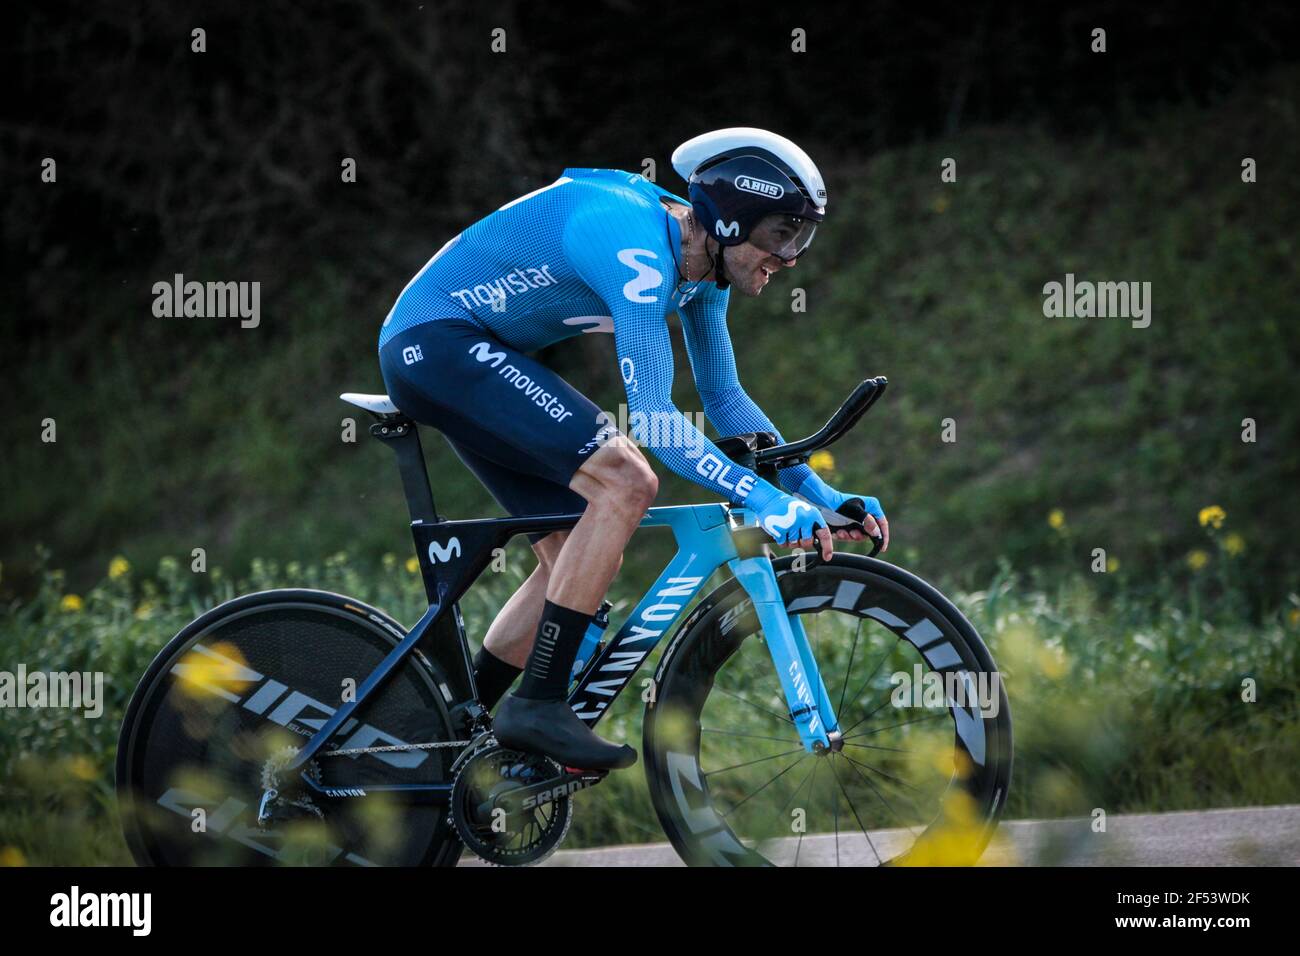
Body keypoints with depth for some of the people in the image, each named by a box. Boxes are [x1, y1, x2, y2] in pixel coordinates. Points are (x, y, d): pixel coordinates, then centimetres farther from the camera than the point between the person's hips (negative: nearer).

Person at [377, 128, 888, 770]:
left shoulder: (700, 261, 5)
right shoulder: (638, 248, -26)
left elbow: (724, 396, 16)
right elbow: (653, 415, -31)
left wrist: (818, 494, 7)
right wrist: (762, 498, -36)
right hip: (435, 341, -11)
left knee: (577, 561, 8)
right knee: (626, 482, -23)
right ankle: (538, 707, -20)